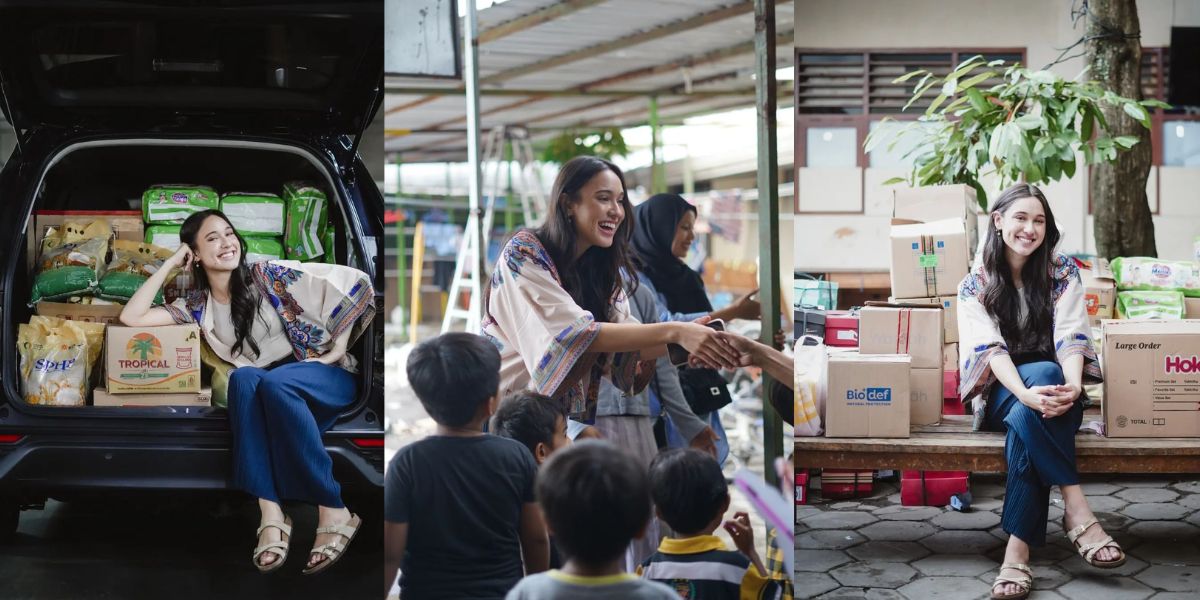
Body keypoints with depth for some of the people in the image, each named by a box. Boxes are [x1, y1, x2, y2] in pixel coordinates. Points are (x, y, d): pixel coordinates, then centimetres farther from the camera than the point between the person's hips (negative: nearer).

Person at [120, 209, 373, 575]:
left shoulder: (269, 275, 0)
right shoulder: (198, 306, 11)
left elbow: (355, 283, -2)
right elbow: (131, 318, 1)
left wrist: (337, 350, -6)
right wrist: (169, 265, 4)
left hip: (327, 378, -3)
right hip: (265, 392, 3)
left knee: (273, 382, -36)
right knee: (244, 376, -31)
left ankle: (333, 512, -32)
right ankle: (270, 513, -42)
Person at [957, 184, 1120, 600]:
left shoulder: (1062, 273, 2)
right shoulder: (975, 284, -1)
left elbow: (1071, 337, -11)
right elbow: (990, 348, -15)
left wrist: (1072, 386, -33)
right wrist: (1027, 393, -35)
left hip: (1051, 390, 1)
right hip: (1001, 394, -1)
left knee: (1026, 418, -36)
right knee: (1043, 372, -36)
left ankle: (1017, 551, -42)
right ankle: (1077, 512, -39)